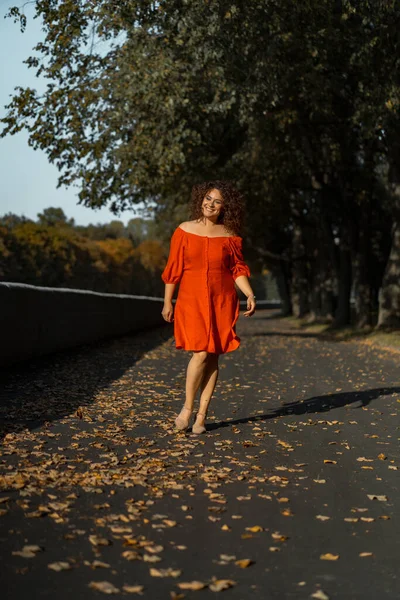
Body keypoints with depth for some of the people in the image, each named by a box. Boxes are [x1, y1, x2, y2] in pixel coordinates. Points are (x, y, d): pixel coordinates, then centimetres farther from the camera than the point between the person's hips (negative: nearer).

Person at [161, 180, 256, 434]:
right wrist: (167, 302, 3)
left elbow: (238, 269, 4)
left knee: (213, 356, 1)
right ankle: (187, 407, 4)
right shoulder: (184, 231, 2)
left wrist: (250, 295, -11)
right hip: (192, 299, -1)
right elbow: (173, 269, 4)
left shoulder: (229, 236, 4)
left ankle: (202, 416, 9)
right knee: (201, 353, -14)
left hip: (222, 301, 2)